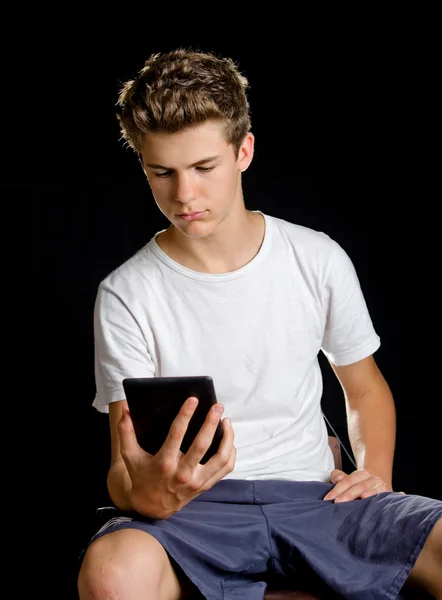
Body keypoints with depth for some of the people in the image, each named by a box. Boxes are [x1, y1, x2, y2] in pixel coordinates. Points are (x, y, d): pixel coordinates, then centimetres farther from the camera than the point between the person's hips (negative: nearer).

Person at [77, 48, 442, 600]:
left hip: (312, 492, 2)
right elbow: (123, 467, -8)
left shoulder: (318, 260, 3)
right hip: (193, 508, -1)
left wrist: (375, 473, -1)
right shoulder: (127, 296, -5)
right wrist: (145, 491, -33)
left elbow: (365, 389, 18)